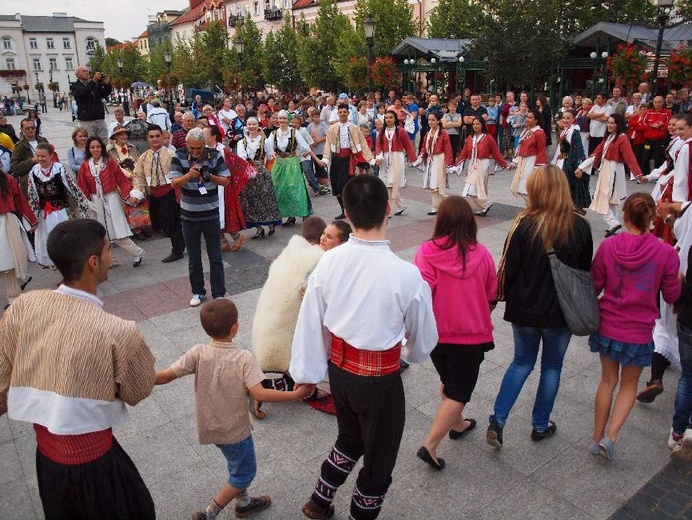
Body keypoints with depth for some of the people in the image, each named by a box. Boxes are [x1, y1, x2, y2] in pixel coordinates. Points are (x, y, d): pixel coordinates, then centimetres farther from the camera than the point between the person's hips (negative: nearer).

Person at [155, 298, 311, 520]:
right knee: (245, 473, 18)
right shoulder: (244, 358, -25)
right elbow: (258, 393, -30)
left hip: (210, 426, 5)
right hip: (234, 429, -5)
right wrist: (296, 394, -26)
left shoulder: (198, 352, -16)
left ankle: (243, 502, 47)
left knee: (237, 464, 29)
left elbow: (166, 376, -17)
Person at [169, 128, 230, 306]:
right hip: (189, 216, 1)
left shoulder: (215, 156, -5)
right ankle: (198, 292, 27)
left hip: (211, 215, -1)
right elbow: (174, 183, -9)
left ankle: (219, 293, 17)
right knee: (193, 258, 12)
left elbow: (225, 181, -2)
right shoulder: (179, 156, -6)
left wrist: (211, 176, -22)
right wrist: (189, 175, -28)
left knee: (215, 257, 6)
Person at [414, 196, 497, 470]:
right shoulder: (481, 254, -12)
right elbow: (492, 298, -1)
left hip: (436, 333, 2)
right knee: (458, 392, 10)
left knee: (448, 382, 26)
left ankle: (458, 424, 46)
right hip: (470, 335, -2)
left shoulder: (426, 252, -16)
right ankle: (430, 445, 5)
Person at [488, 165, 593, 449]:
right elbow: (587, 271, 2)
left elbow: (508, 268, -10)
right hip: (562, 311, 0)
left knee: (522, 362, 18)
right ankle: (540, 426, 31)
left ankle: (497, 421, 11)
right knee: (552, 367, 18)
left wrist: (501, 296, 6)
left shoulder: (524, 225, -16)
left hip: (525, 309, 0)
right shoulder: (580, 226, -9)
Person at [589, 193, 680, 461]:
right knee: (629, 385, 19)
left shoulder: (608, 246, -12)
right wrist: (678, 278, 16)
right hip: (638, 333, -1)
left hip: (607, 327, 2)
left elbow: (595, 285, -3)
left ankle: (597, 439, 28)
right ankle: (611, 436, 6)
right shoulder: (666, 253, -15)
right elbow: (671, 295, -2)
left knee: (607, 381, 19)